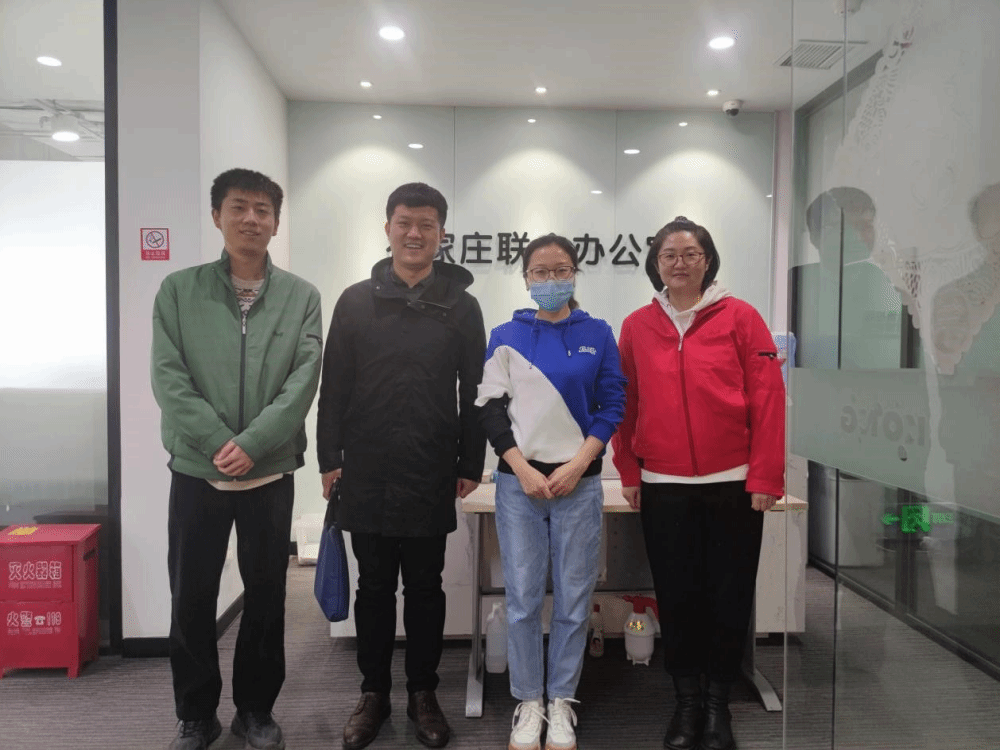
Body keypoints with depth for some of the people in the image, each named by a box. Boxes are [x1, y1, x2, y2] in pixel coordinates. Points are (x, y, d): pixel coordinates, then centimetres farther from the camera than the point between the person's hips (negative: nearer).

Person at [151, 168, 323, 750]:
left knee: (267, 596, 11)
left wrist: (251, 444, -17)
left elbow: (305, 381, -8)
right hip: (196, 469, 1)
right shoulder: (179, 290, 3)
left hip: (271, 472, 0)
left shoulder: (302, 297, 1)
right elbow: (168, 378, -6)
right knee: (191, 599, 9)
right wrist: (218, 443, -16)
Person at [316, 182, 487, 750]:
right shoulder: (356, 301, 4)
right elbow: (334, 387, 4)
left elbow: (475, 392, 2)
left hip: (431, 477, -1)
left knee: (425, 587, 11)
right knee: (374, 587, 12)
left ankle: (424, 693, 27)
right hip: (367, 475, 1)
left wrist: (471, 463, 0)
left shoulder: (460, 304, 2)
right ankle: (373, 693, 28)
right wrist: (330, 458, 1)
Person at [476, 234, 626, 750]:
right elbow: (491, 407, 2)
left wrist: (577, 465, -9)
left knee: (573, 600, 6)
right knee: (523, 599, 5)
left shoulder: (598, 334, 5)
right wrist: (523, 469, -8)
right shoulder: (505, 336, 5)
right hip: (519, 481, 0)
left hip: (579, 482, 0)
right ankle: (528, 702, 22)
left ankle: (561, 701, 24)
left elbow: (612, 405, 2)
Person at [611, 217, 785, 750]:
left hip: (732, 485, -1)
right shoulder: (637, 327, 6)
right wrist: (629, 472, 5)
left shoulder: (740, 317, -1)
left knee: (729, 595, 8)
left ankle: (718, 701, 28)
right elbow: (626, 405, 8)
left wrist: (765, 478, -9)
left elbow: (768, 399, -5)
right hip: (663, 487, 2)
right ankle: (686, 700, 29)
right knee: (676, 595, 10)